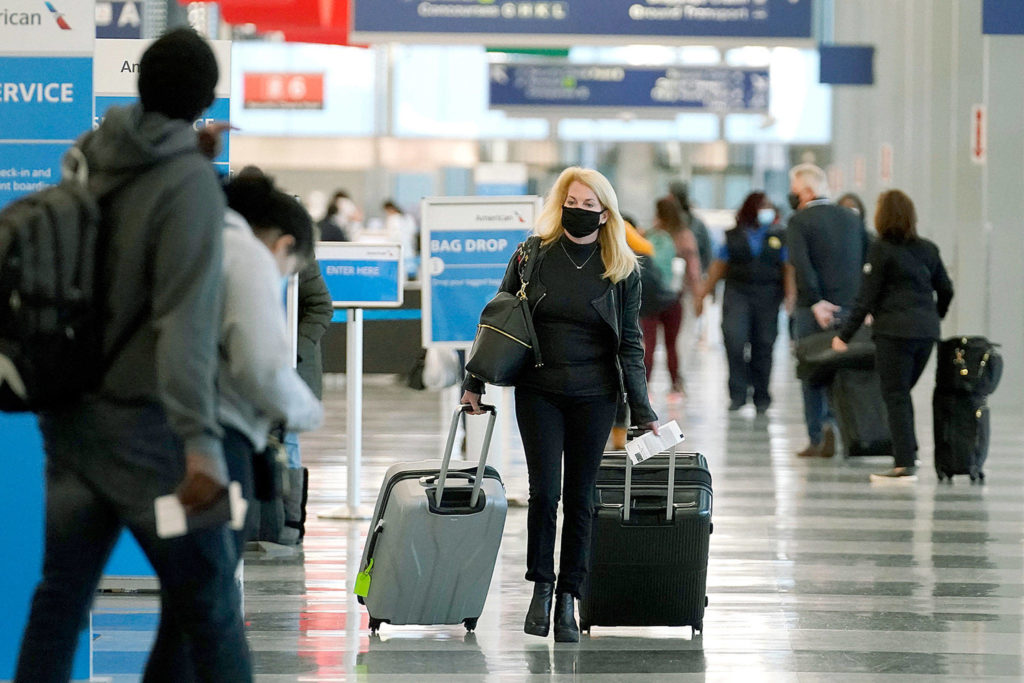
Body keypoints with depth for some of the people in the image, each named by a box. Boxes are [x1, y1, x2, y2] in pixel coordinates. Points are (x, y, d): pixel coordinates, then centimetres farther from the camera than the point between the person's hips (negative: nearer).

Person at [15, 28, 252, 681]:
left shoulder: (90, 156, 5)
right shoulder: (191, 181, -13)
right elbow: (186, 317, -24)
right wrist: (201, 440, -31)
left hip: (73, 415, 6)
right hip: (145, 422, -6)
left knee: (59, 601, 8)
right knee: (210, 607, 3)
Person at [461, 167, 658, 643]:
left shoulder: (622, 270, 1)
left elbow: (630, 344, 4)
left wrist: (642, 411, 0)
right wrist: (474, 383, 5)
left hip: (593, 397, 0)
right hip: (538, 393, 0)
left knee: (580, 498, 3)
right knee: (544, 491, -8)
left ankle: (568, 600, 9)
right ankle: (541, 588, 7)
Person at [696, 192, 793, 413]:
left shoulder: (779, 238, 8)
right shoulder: (734, 237, 9)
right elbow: (719, 266, 11)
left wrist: (791, 297, -8)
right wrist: (702, 294, 8)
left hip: (768, 296, 0)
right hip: (737, 293, 0)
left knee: (763, 345, 2)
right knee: (734, 339, -17)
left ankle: (761, 397, 13)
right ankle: (738, 393, -9)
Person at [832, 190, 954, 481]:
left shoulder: (881, 250, -7)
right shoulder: (928, 249, 10)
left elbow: (866, 298, -9)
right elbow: (945, 290, 17)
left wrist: (845, 335, -4)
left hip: (894, 331, -6)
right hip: (926, 332, 6)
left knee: (895, 397, -1)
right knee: (902, 393, 18)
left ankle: (905, 464, -6)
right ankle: (909, 453, 13)